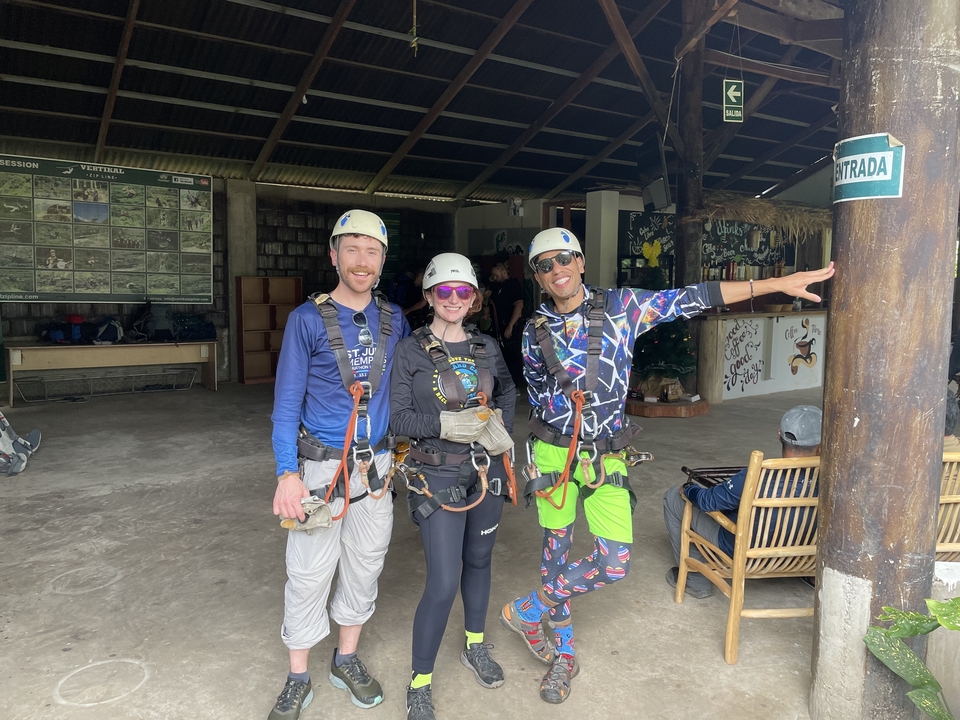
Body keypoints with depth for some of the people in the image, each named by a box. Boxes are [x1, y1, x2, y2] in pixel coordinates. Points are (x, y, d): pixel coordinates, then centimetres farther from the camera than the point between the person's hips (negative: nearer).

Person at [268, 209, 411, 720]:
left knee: (365, 566, 15)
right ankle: (298, 679, 26)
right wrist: (287, 474, -17)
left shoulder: (394, 320, 2)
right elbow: (286, 403, -9)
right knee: (308, 575, 4)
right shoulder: (308, 319, -9)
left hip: (375, 467, 4)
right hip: (320, 467, -3)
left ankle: (346, 660, 37)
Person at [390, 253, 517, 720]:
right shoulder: (411, 351, -8)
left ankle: (475, 646, 44)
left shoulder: (486, 347, 3)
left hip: (486, 471, 5)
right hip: (438, 476, -4)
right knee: (443, 583, -6)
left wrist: (502, 428, 6)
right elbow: (398, 418, -11)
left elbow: (507, 391, 21)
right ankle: (420, 682, 17)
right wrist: (446, 424, -24)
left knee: (478, 560, 20)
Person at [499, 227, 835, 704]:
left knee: (614, 562, -5)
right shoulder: (535, 331, 1)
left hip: (607, 458, 0)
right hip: (554, 452, 0)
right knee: (556, 552, 7)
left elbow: (691, 299, -6)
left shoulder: (619, 307, -3)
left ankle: (526, 611, 19)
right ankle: (563, 653, 31)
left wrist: (778, 283, -8)